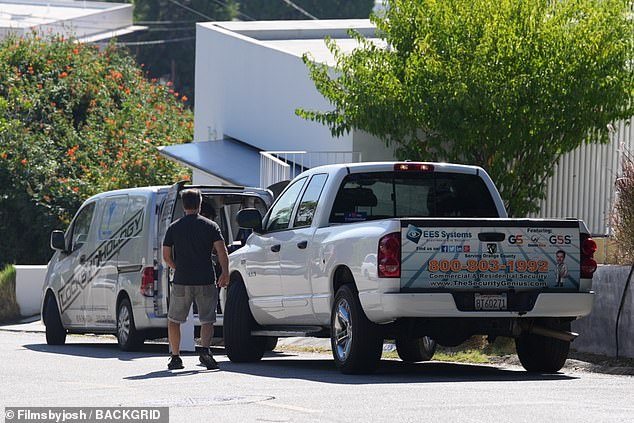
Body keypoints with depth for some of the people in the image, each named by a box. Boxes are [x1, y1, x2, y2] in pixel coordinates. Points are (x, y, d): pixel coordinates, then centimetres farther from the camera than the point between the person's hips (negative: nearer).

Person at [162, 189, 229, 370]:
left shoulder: (174, 228, 4)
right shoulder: (210, 226, 2)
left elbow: (166, 256, 6)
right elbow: (222, 251, -8)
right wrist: (225, 273, -5)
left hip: (182, 281, 0)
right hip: (206, 281, 0)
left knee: (174, 320, 15)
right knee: (207, 320, 5)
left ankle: (175, 357, 11)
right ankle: (205, 350, -19)